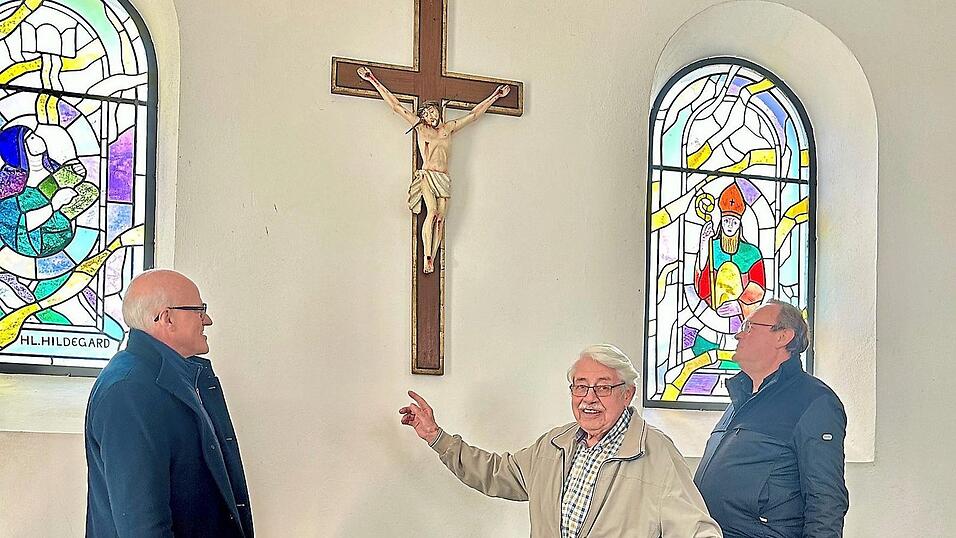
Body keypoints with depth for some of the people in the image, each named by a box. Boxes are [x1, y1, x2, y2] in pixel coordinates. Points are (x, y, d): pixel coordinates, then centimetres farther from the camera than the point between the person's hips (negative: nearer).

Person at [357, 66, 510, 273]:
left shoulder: (448, 128, 19)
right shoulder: (420, 127, 12)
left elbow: (475, 113, 27)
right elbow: (395, 105, 13)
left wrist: (495, 96, 32)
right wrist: (374, 81, 13)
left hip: (444, 179, 3)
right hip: (427, 175, -3)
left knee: (440, 219, -8)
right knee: (432, 212, -23)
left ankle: (433, 259, -12)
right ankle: (427, 257, -24)